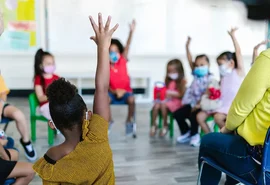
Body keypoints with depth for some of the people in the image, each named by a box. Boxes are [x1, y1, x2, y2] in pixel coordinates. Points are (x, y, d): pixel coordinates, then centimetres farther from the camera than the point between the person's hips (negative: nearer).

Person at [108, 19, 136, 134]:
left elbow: (127, 46, -19)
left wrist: (131, 31, -31)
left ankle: (129, 121, -7)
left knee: (131, 99, -33)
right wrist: (114, 91, -25)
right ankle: (109, 121, -5)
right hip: (113, 92, 0)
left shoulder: (123, 61, -5)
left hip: (125, 91, 0)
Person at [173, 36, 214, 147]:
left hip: (202, 105, -7)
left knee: (193, 116, -31)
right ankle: (186, 132, 14)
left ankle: (194, 135, -5)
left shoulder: (210, 79, -8)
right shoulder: (196, 76, 8)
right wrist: (187, 47, -7)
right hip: (192, 103, 7)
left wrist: (200, 104, -25)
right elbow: (190, 62, 0)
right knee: (177, 114, -3)